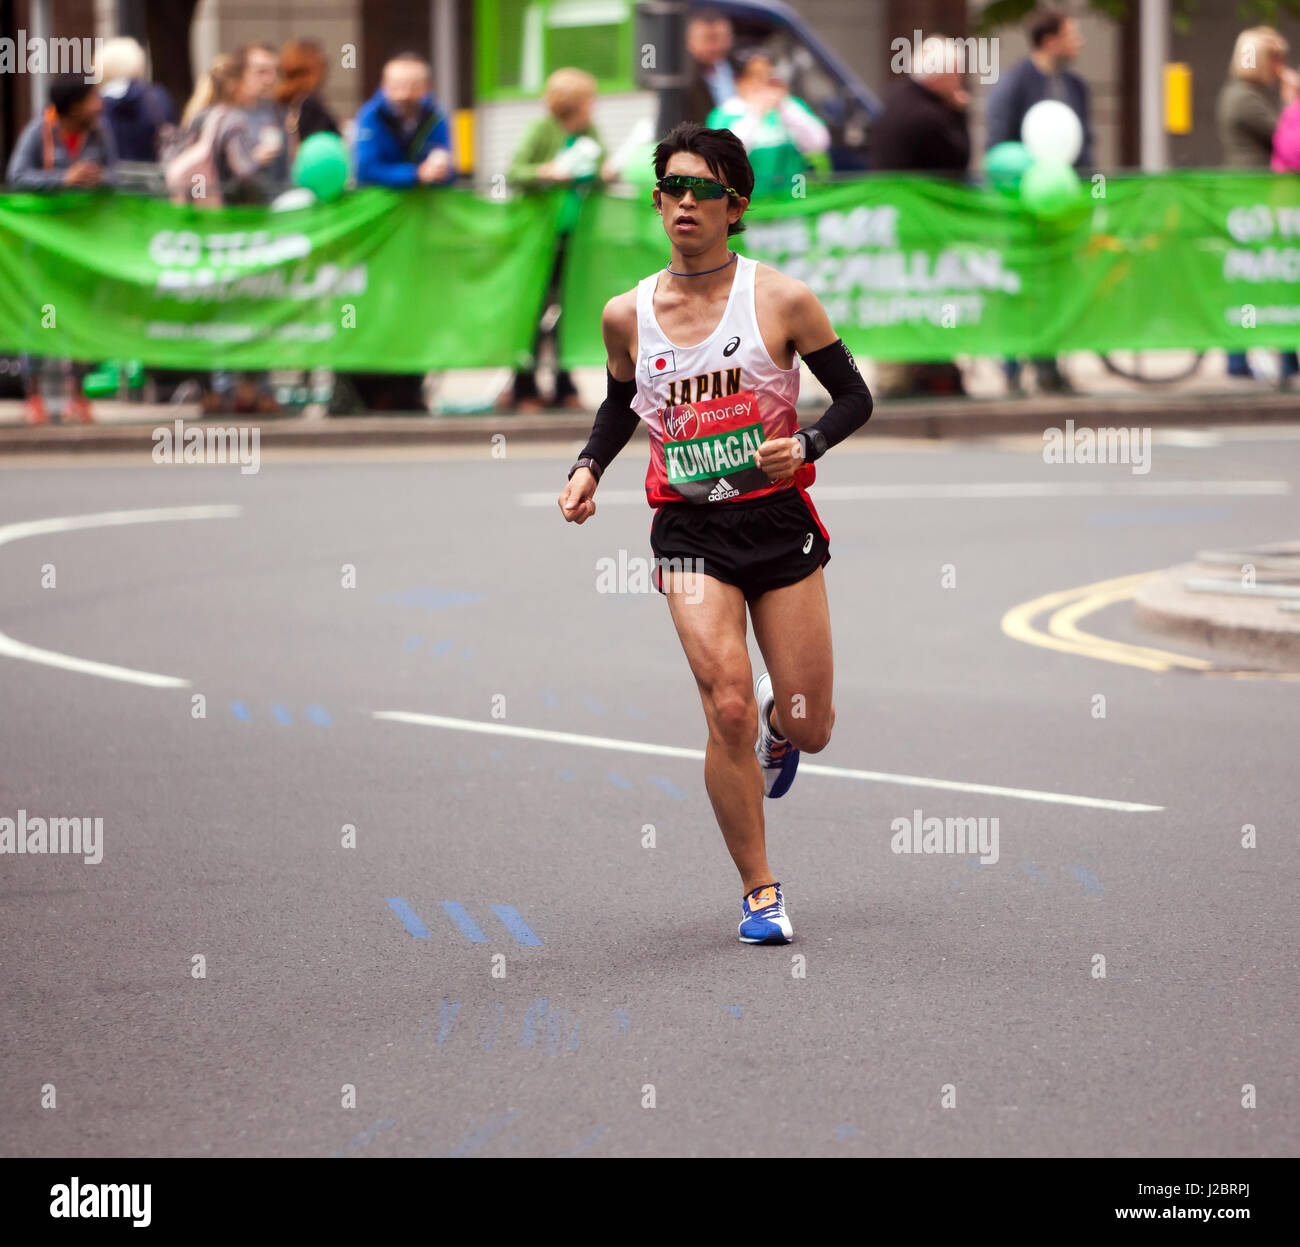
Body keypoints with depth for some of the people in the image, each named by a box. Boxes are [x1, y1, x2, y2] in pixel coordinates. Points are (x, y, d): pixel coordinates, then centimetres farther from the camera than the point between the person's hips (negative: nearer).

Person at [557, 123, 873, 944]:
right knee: (728, 710, -16)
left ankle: (778, 724, 44)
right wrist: (589, 468, 3)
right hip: (690, 532, 0)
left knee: (808, 731, 4)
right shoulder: (628, 315, 1)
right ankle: (761, 893, -1)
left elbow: (856, 397, 0)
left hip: (778, 519, 0)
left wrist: (806, 447, -18)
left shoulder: (781, 300, -6)